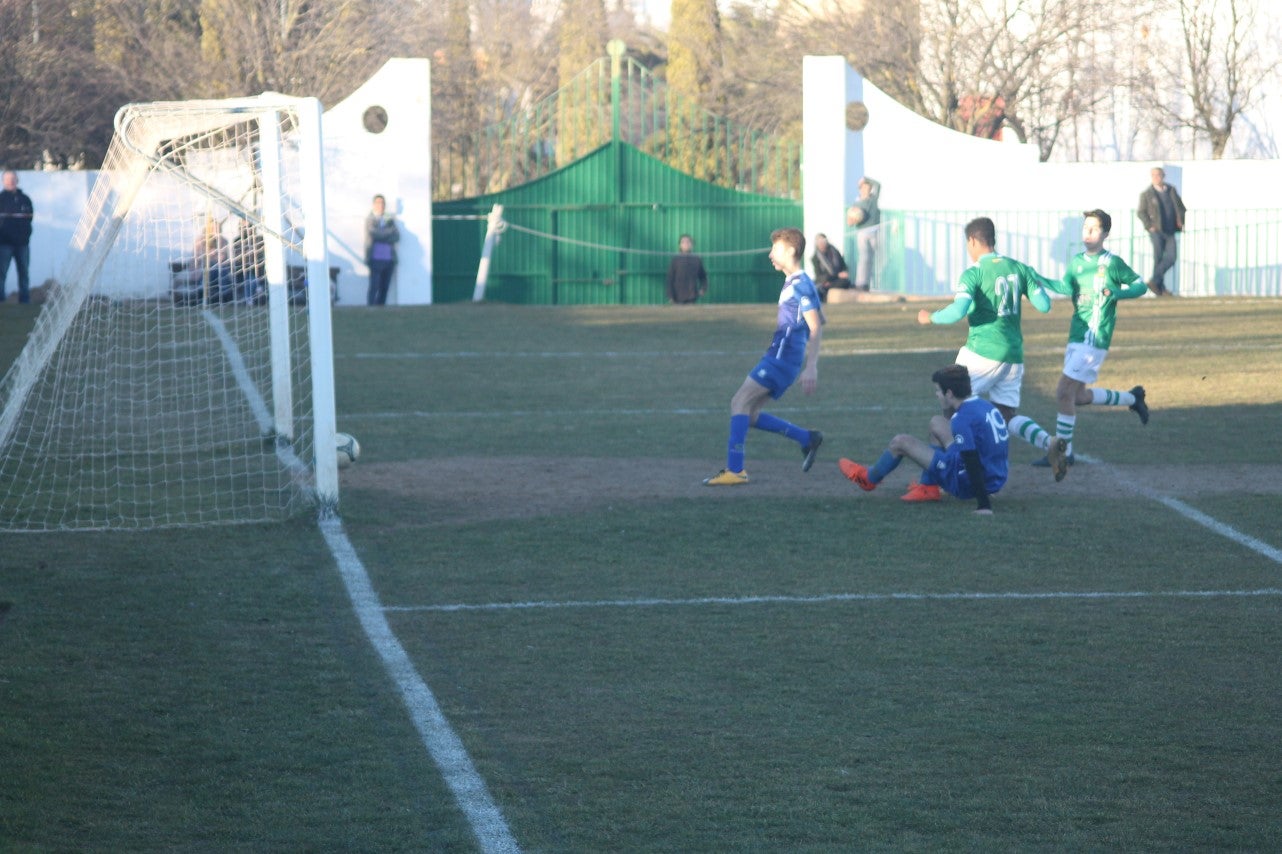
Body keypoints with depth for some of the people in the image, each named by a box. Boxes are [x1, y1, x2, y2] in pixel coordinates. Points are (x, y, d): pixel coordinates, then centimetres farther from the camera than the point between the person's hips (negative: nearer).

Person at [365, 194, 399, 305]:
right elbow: (375, 234, -13)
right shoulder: (370, 220, 4)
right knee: (374, 287, -9)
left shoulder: (390, 220, 15)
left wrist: (383, 238, -11)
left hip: (389, 259, 5)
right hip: (376, 259, -5)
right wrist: (390, 231, -4)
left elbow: (397, 237, 3)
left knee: (384, 288, 4)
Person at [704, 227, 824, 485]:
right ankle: (807, 438, 15)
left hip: (782, 358, -10)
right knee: (749, 414, 9)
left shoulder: (802, 285, -11)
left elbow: (816, 328, -17)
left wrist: (811, 366, -23)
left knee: (740, 402, -14)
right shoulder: (791, 283, 18)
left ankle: (735, 470, -19)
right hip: (776, 356, 10)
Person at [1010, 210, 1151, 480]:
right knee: (1078, 396, 16)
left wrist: (1117, 293, -17)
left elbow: (1141, 285, 0)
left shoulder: (1112, 263, -6)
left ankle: (1061, 451, -1)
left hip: (1094, 340, -8)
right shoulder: (1077, 261, 13)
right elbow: (1066, 287, 3)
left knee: (1064, 394, -11)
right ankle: (1132, 398, 34)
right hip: (1076, 337, 8)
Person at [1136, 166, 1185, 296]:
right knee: (1158, 259, -5)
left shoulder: (1171, 190, 11)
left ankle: (1154, 282, 9)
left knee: (1171, 259, -5)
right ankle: (1160, 289, 2)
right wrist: (1149, 226, -12)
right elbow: (1141, 212, -2)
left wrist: (1181, 221, 4)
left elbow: (1180, 207, 19)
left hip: (1170, 231, 4)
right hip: (1156, 231, -4)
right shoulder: (1146, 194, 0)